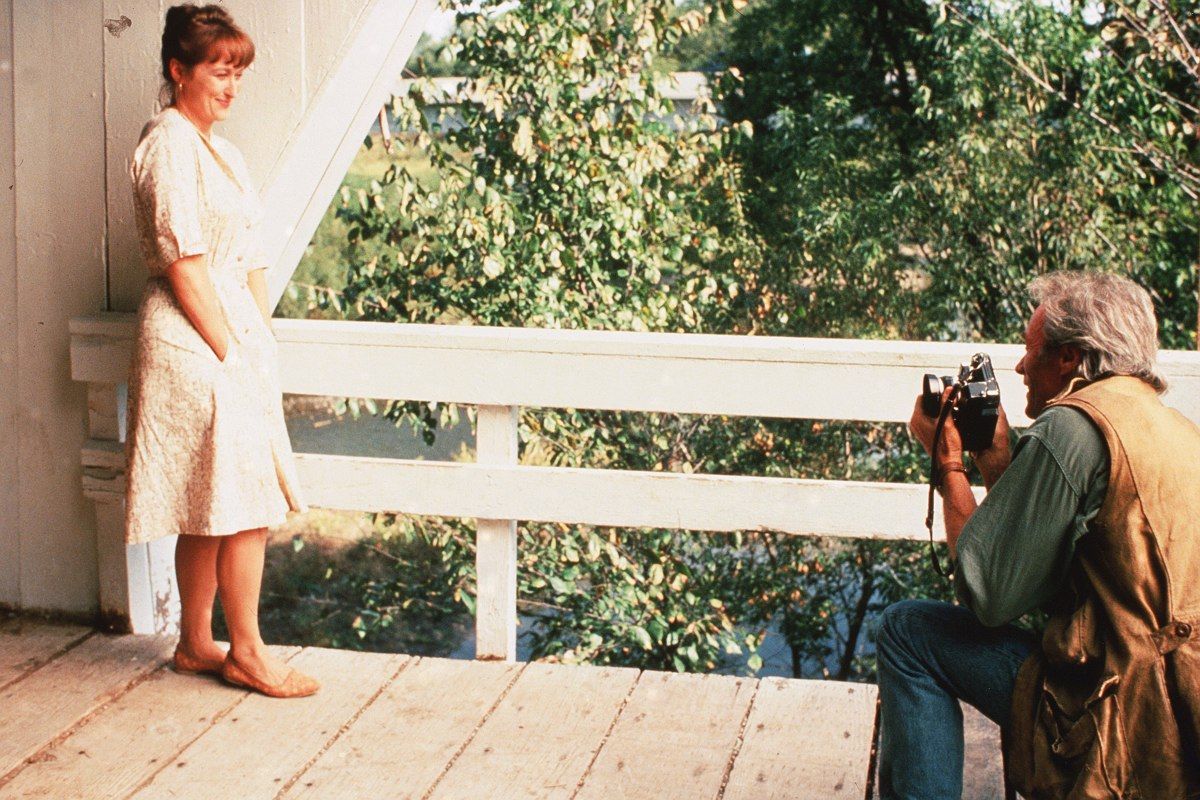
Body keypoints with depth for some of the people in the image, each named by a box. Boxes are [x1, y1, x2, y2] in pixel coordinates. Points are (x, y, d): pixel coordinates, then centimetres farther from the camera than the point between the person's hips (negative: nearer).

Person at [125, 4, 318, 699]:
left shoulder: (216, 148, 18)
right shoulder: (170, 145, -12)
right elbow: (184, 266, -17)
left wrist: (265, 340, 9)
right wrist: (230, 352, -15)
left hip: (234, 336, 9)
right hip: (195, 343, -9)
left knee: (208, 512, 13)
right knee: (246, 506, -5)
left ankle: (196, 644, 21)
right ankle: (248, 653, 5)